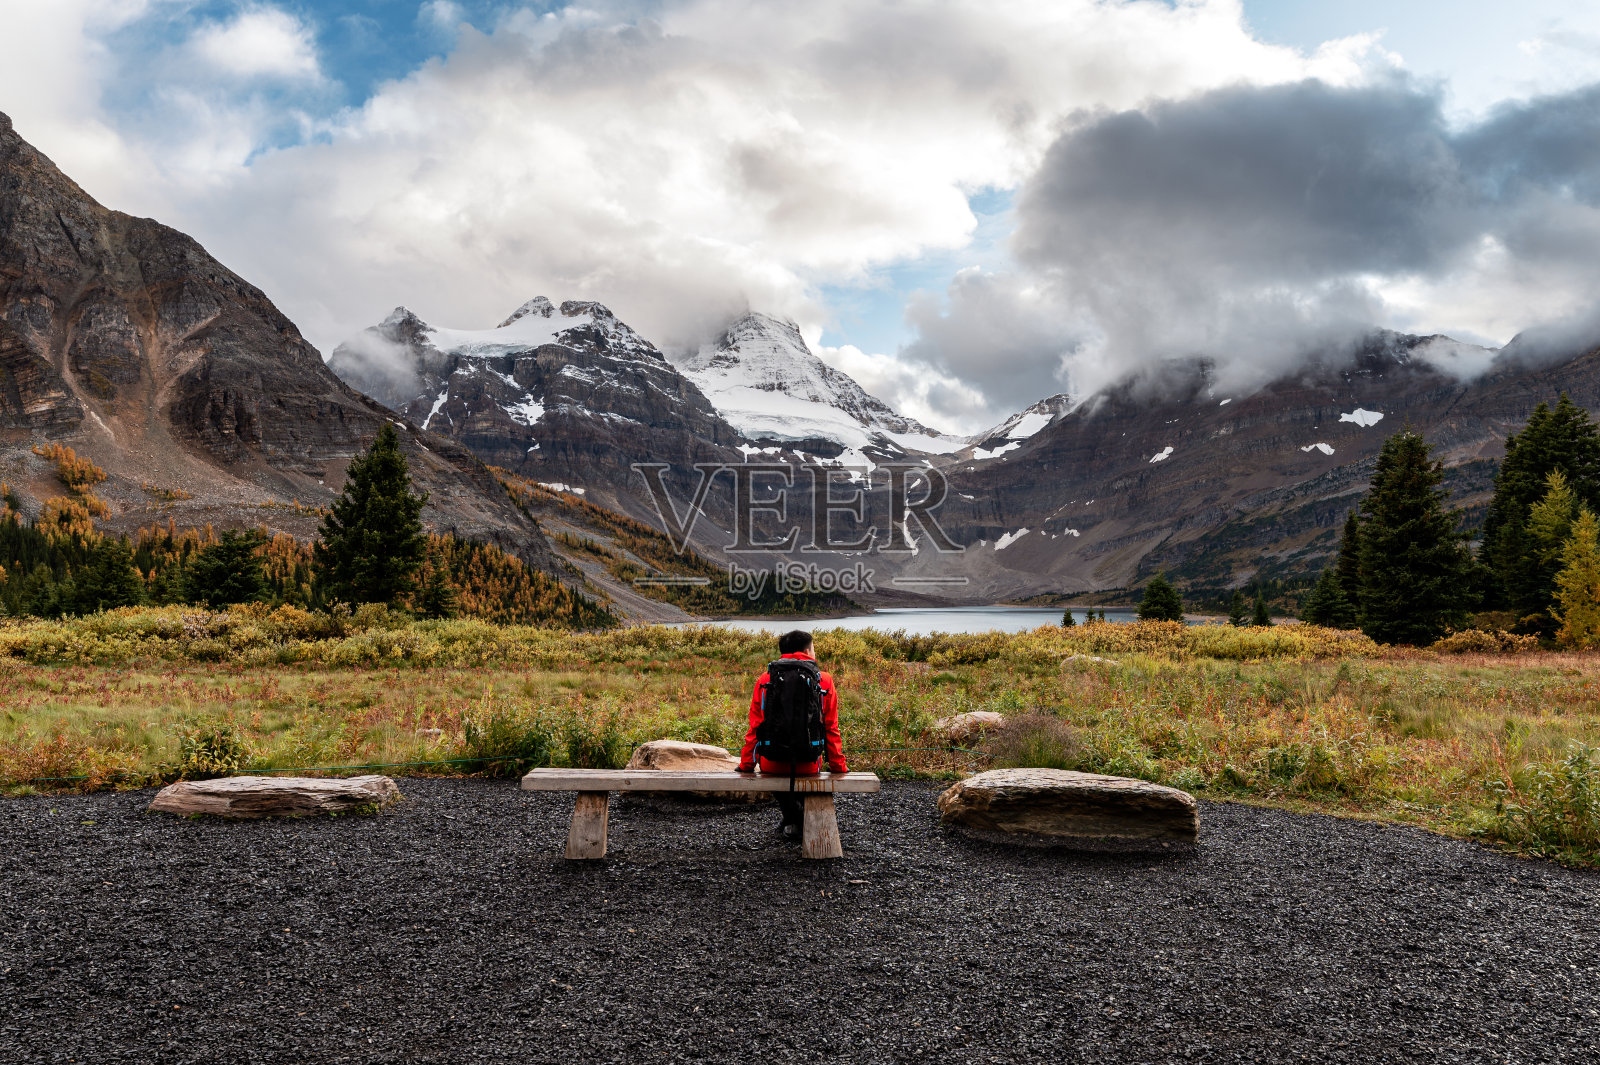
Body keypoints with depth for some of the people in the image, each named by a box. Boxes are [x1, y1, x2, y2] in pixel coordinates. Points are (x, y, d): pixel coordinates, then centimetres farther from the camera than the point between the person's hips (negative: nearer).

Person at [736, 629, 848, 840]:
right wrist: (839, 767, 14)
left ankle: (792, 816, 14)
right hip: (808, 765, 0)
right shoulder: (825, 682, 0)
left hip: (772, 764, 0)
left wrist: (746, 765, 13)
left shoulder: (764, 680, 2)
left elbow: (755, 728, 4)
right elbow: (831, 730, 4)